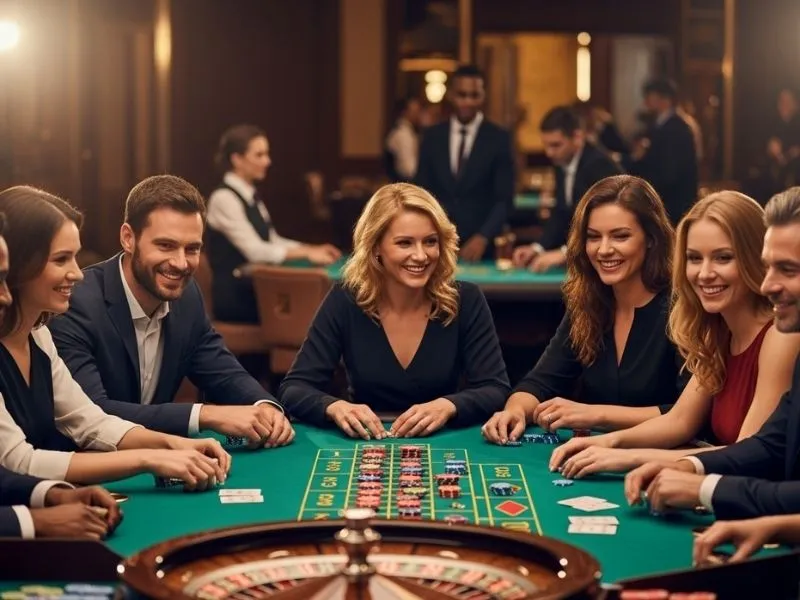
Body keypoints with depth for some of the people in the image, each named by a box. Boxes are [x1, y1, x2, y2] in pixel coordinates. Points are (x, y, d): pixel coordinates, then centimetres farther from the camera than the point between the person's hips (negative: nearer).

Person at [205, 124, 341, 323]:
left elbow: (271, 242, 16)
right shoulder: (224, 198, -13)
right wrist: (307, 253, -16)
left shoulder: (251, 196, 15)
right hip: (235, 296, -8)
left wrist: (314, 248, 1)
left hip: (255, 287, 8)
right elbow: (255, 250, -19)